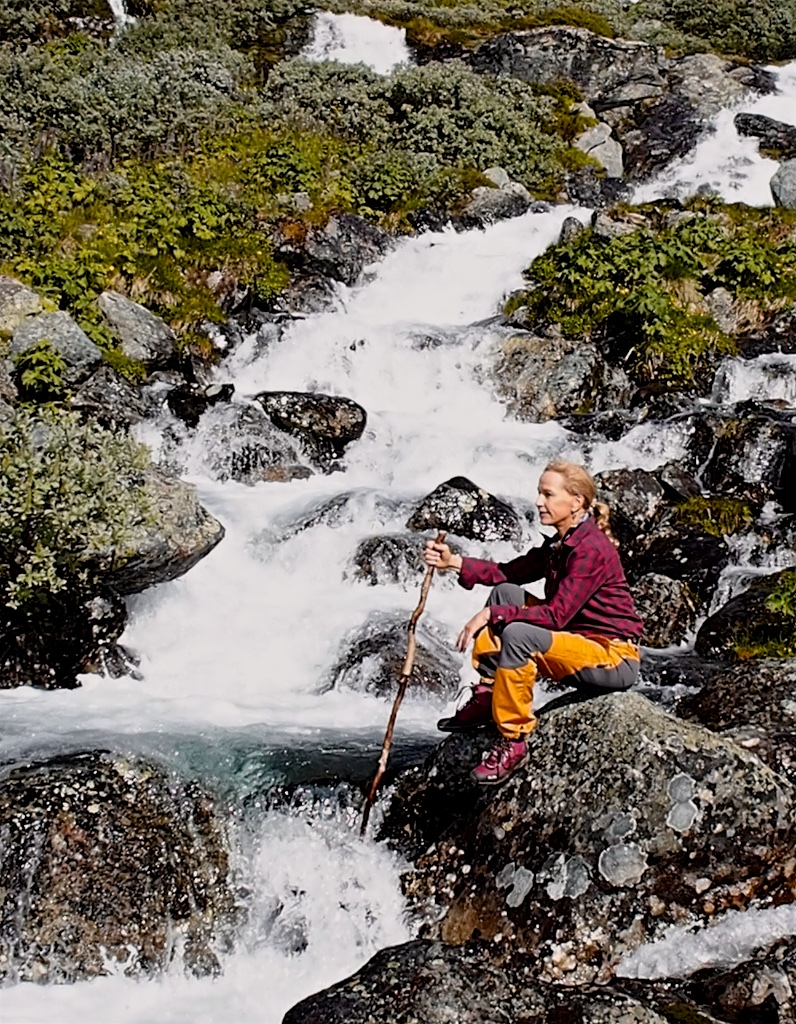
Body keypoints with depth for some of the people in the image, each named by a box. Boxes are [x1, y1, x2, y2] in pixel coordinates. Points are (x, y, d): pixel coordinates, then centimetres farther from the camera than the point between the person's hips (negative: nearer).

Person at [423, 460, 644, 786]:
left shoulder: (592, 548, -20)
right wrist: (454, 562, -3)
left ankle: (513, 742, -20)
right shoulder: (558, 545, 8)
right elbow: (508, 572, 8)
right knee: (506, 592, 5)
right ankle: (486, 697, 3)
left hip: (616, 660, -10)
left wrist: (491, 615, -24)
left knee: (517, 634, -31)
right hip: (578, 644, 10)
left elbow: (556, 615, -26)